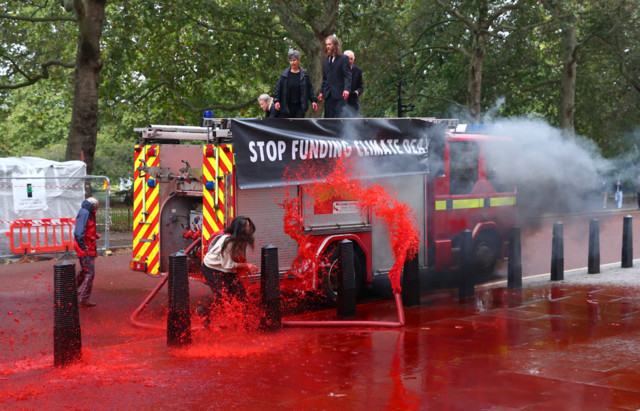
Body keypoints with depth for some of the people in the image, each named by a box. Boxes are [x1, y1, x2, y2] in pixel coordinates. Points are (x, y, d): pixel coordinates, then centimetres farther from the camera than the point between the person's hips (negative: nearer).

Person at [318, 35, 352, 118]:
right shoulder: (325, 61, 20)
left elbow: (347, 76, -7)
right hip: (328, 95, 6)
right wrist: (321, 92, 13)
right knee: (328, 117, 2)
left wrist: (346, 89, -21)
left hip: (340, 94, -6)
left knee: (340, 116, -12)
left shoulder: (344, 58, 0)